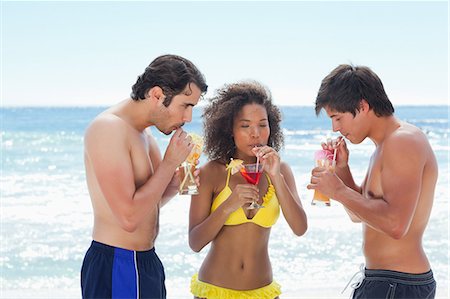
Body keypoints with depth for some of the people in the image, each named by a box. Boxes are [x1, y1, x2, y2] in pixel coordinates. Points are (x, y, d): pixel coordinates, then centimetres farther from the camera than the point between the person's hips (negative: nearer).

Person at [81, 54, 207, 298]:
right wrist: (170, 162, -17)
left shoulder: (144, 135, 11)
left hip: (145, 262, 10)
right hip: (116, 267, -10)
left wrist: (178, 182, -1)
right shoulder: (109, 128, -19)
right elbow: (129, 217, -25)